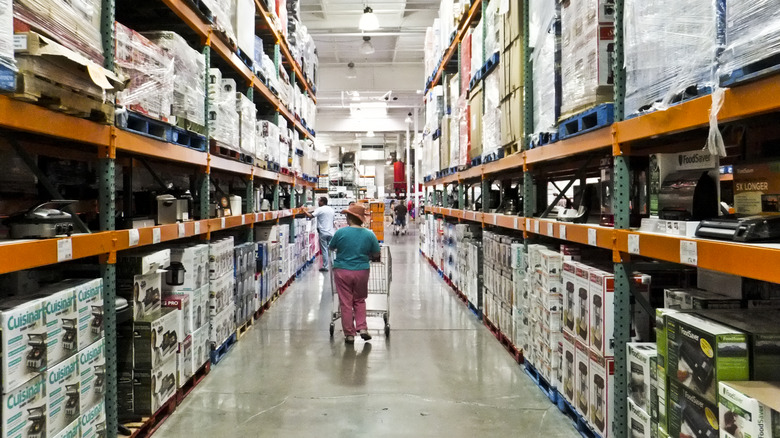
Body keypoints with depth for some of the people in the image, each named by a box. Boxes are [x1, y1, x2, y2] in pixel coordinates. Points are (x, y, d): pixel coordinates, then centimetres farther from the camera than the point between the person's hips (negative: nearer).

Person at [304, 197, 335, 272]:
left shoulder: (320, 209, -10)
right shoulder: (332, 210, 11)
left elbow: (311, 216, -20)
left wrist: (304, 211, -9)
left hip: (323, 233, -5)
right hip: (331, 232, 6)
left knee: (324, 250, 0)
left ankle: (325, 267, 3)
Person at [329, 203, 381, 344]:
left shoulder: (341, 232, -10)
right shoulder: (369, 234, -5)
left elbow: (331, 247, 7)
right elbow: (376, 255, 3)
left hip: (342, 271, -2)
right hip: (361, 271, 2)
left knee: (346, 303, 8)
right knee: (359, 301, 20)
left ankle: (349, 334, 13)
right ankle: (362, 328, 11)